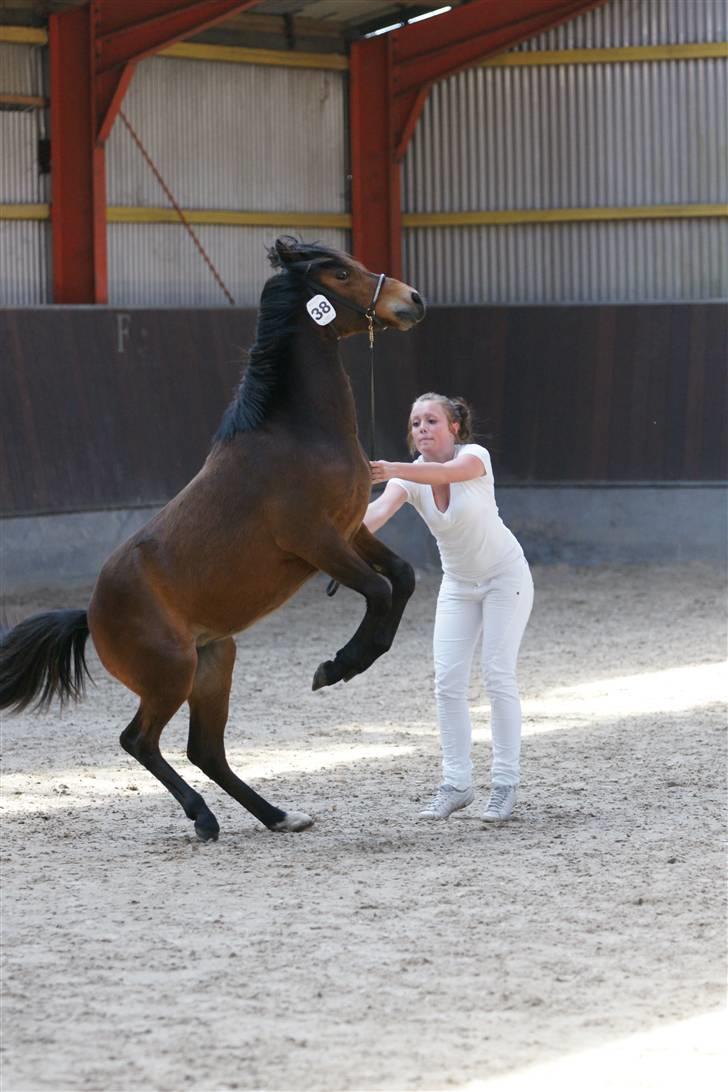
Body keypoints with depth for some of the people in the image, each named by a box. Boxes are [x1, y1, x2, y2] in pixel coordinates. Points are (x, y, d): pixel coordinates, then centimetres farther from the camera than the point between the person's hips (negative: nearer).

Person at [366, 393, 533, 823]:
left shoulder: (475, 457, -23)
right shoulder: (409, 478, -14)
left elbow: (447, 472, -47)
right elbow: (381, 509, -34)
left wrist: (393, 470, -66)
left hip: (505, 576, -4)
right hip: (458, 584, 4)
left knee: (499, 677, -9)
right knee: (448, 683, -5)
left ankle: (505, 783, -2)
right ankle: (457, 783, 3)